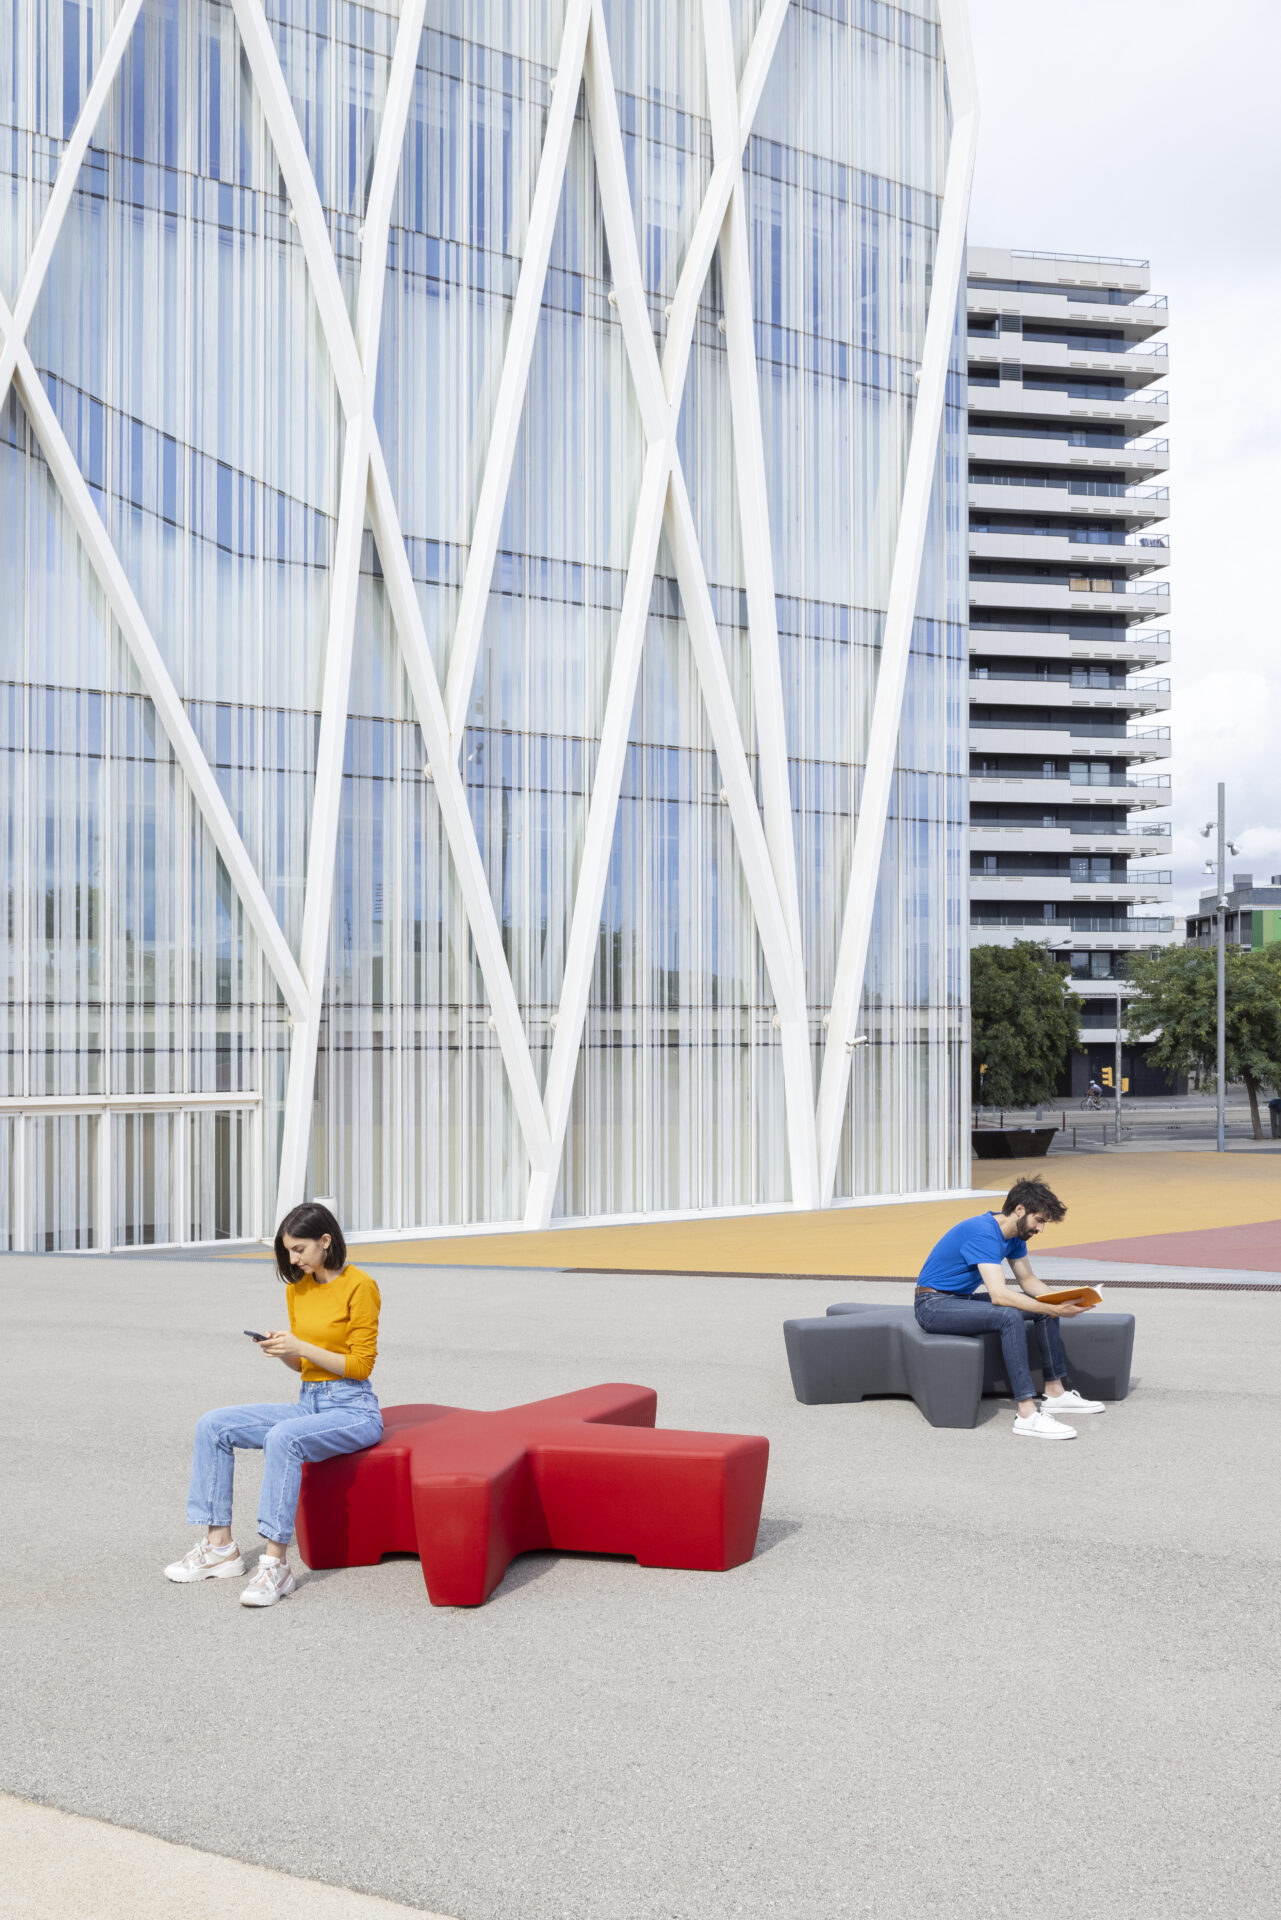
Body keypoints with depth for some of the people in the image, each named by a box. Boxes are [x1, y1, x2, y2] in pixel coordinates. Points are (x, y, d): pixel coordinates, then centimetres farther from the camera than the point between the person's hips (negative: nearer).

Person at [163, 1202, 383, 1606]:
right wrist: (280, 1350, -3)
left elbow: (361, 1365, -11)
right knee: (212, 1425, -8)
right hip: (308, 1403, 8)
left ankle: (275, 1562, -32)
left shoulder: (359, 1286, -10)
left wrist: (302, 1348, -17)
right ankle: (219, 1546, -5)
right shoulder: (297, 1288, 12)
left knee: (283, 1436, -36)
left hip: (352, 1410, -8)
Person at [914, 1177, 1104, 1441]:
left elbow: (1028, 1280, 13)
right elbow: (999, 1295, -35)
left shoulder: (1015, 1235, 4)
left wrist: (1064, 1299, -5)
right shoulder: (984, 1234, -27)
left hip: (962, 1299, 10)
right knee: (1010, 1316, -32)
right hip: (934, 1305, -10)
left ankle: (1055, 1392, 11)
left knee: (1045, 1306, 6)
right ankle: (1027, 1415, -34)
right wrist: (1053, 1309, -35)